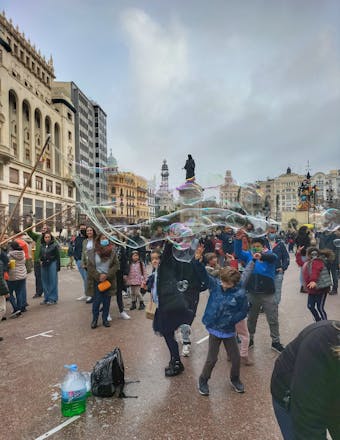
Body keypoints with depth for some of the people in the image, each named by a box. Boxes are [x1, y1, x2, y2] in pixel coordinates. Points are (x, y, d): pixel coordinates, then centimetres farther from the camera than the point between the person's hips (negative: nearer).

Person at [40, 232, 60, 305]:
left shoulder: (54, 245, -5)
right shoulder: (42, 246, 10)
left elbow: (57, 256, -5)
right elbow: (40, 255, 21)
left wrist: (58, 266, -8)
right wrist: (41, 261, 5)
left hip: (52, 264, -5)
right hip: (44, 265, 5)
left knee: (52, 281, -2)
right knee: (45, 282, 9)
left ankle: (53, 299, 4)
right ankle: (46, 298, 18)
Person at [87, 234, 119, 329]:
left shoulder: (112, 252, -2)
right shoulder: (92, 252, -4)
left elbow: (116, 265, -4)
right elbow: (90, 266, -4)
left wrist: (107, 275, -15)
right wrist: (98, 276, -14)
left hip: (108, 280, 1)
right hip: (97, 280, -1)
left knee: (107, 301, 8)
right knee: (97, 300, 1)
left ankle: (105, 319, 20)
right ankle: (95, 320, 15)